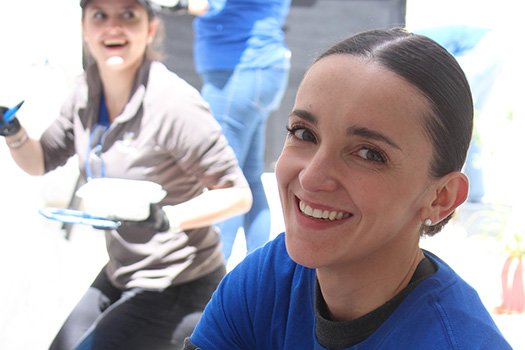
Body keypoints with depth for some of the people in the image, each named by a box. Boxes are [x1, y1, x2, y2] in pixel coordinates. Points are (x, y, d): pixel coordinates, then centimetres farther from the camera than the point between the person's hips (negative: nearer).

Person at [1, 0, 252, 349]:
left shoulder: (175, 104, -25)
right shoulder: (87, 91, -3)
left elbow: (238, 195, -22)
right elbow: (39, 162, 10)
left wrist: (167, 219, -35)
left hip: (178, 287, -8)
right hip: (119, 276, 8)